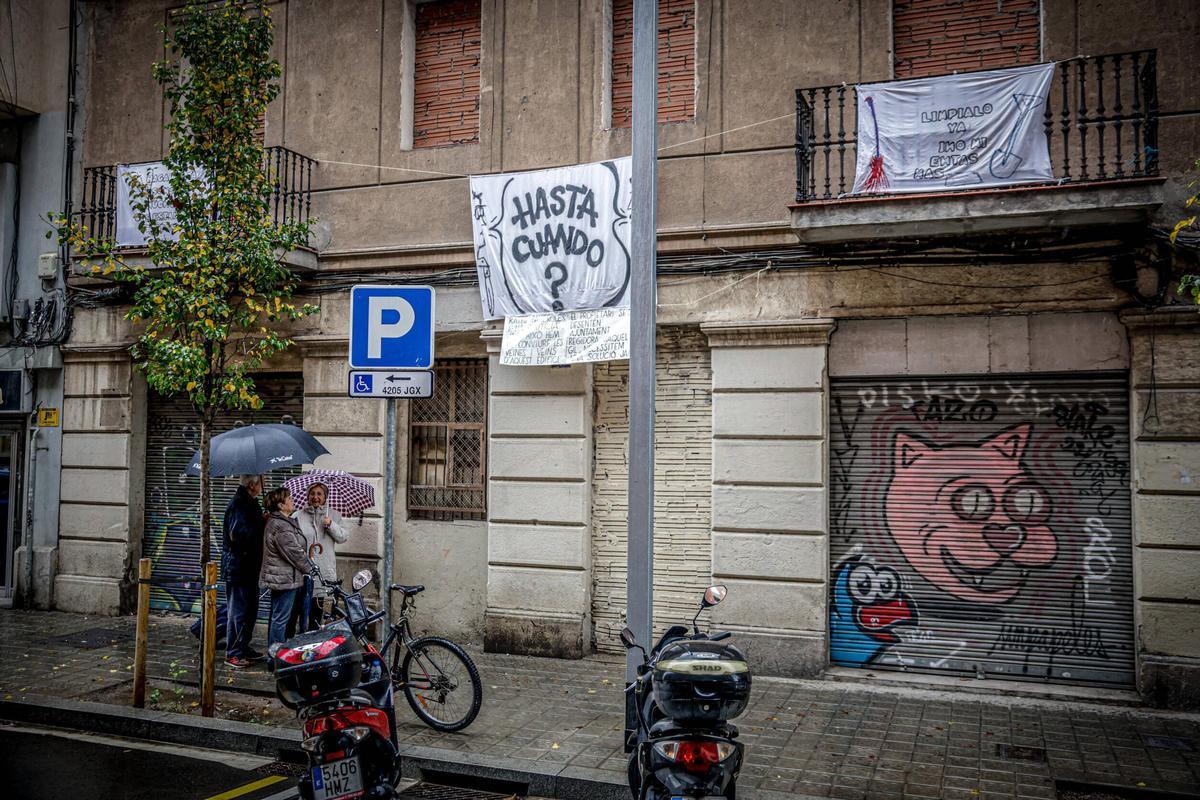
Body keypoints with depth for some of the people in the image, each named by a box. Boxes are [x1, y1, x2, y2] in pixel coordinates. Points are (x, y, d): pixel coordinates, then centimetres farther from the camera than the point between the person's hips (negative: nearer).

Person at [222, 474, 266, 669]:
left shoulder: (250, 503, 14)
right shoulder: (239, 504, -18)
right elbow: (237, 534, -28)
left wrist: (262, 521, 1)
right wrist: (262, 523, -19)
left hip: (249, 565, 10)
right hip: (238, 565, -10)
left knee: (250, 609, 17)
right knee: (238, 611, -3)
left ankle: (244, 648, 28)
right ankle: (232, 654, 5)